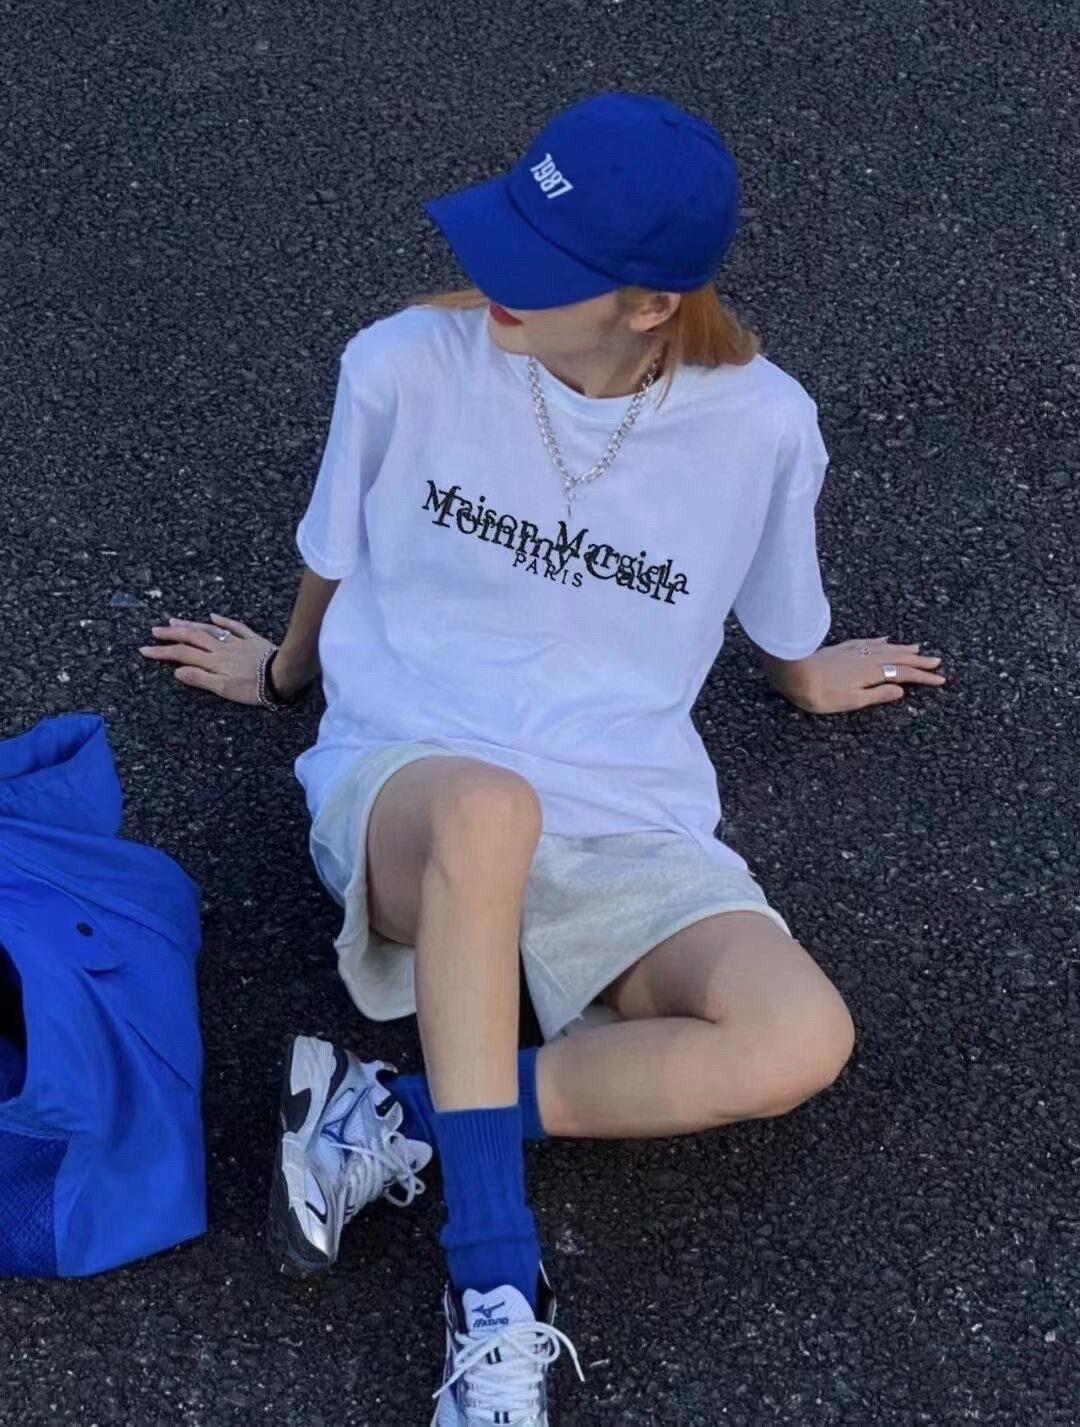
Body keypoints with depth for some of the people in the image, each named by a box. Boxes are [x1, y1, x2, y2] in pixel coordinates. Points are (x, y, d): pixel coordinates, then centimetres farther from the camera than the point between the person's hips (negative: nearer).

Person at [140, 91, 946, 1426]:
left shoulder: (761, 424, -6)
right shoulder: (405, 363, -8)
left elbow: (786, 637, 16)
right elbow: (334, 563, 13)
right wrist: (285, 670, 30)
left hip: (624, 834, 2)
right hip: (402, 782, -1)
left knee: (799, 1041, -29)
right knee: (488, 808, -42)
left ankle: (396, 1117, -19)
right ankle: (493, 1296, -33)